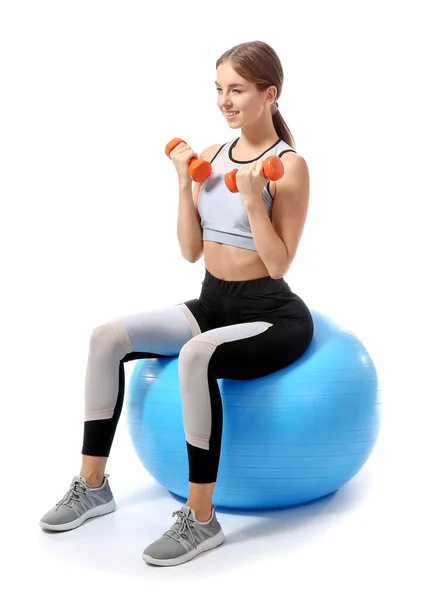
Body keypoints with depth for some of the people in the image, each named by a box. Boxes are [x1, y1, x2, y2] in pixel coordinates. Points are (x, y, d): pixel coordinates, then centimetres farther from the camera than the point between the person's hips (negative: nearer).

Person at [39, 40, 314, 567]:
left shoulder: (289, 166, -10)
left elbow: (278, 264, -16)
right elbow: (191, 251, 5)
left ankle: (201, 519, -23)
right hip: (213, 304, 7)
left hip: (272, 315, -7)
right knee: (107, 337, -9)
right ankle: (93, 484, 2)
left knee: (196, 356, -36)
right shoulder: (211, 156, 8)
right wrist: (185, 184, -4)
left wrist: (251, 197, -24)